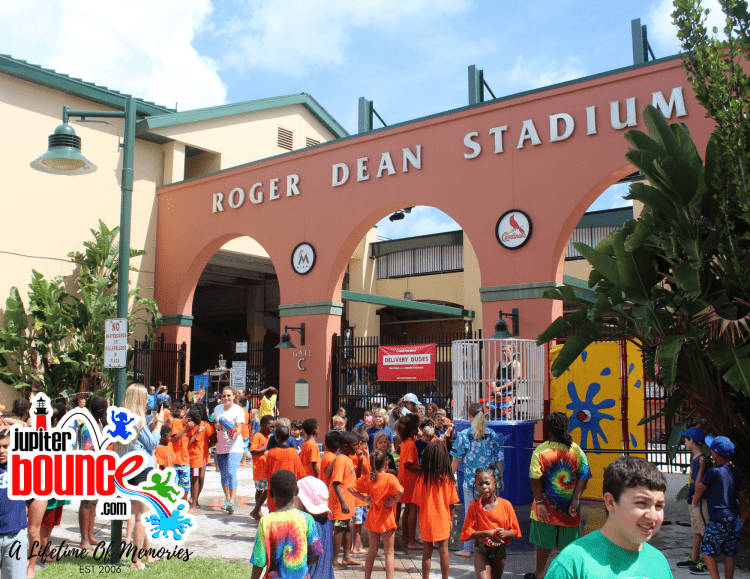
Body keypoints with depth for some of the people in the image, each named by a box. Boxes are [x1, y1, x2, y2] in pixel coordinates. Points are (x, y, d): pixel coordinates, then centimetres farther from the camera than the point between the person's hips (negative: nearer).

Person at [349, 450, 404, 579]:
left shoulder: (366, 479, -1)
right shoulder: (389, 478, -14)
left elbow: (350, 488, 0)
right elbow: (400, 491, -30)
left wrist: (365, 499, 0)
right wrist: (394, 501, -14)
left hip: (372, 517, 5)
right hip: (386, 519, -4)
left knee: (372, 550, 18)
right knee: (389, 552, 5)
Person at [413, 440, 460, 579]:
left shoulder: (422, 478, -11)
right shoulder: (447, 478, -10)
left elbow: (418, 502, -5)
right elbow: (451, 503, -3)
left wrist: (420, 520, 6)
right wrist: (451, 518, 10)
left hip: (426, 520, 0)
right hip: (443, 519, 0)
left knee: (427, 552, 10)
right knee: (444, 550, 9)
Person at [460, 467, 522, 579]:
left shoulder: (506, 505, -7)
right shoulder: (474, 506, -9)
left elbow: (516, 532, -1)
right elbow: (466, 532, -11)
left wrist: (505, 533, -22)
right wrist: (486, 533, -25)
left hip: (499, 550, 2)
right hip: (481, 551, -2)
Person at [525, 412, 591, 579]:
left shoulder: (540, 450, -9)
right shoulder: (577, 450, 0)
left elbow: (535, 479, -13)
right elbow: (583, 477, -4)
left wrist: (539, 502, -10)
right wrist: (575, 501, -5)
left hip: (547, 505, -2)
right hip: (569, 506, 2)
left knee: (543, 543, 12)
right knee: (568, 545, 12)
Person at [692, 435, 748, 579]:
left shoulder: (714, 472, -15)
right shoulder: (736, 472, 5)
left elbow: (699, 487, -1)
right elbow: (742, 496, 13)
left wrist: (696, 499, 20)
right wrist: (743, 515, 27)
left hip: (718, 520, -7)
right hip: (734, 518, 7)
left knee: (707, 551, 2)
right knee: (729, 554, 13)